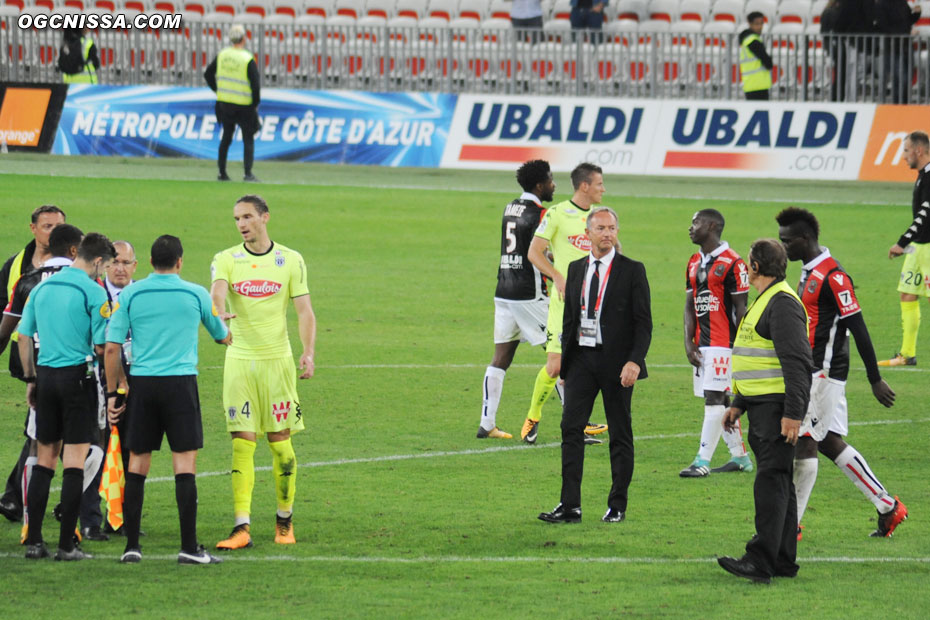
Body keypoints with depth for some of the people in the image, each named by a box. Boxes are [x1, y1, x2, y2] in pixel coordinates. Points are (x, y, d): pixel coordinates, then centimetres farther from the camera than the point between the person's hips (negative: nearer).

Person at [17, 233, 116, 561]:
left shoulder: (41, 288, 9)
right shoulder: (93, 292, -9)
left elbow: (23, 337, 11)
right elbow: (102, 345, -12)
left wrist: (31, 378, 18)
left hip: (46, 376, 5)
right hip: (78, 376, -5)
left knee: (44, 459, 12)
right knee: (74, 462, -1)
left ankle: (34, 541, 10)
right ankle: (67, 545, -2)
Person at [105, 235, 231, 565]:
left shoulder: (130, 294, 2)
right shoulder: (196, 294, 1)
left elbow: (112, 347, -1)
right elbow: (224, 337, 17)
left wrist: (113, 392, 7)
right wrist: (225, 323, 40)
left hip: (141, 382, 2)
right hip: (181, 382, -2)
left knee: (137, 462, 8)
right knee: (185, 462, -1)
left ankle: (132, 546, 6)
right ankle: (189, 547, -4)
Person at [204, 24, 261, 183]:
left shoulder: (222, 55, 1)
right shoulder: (248, 59, -15)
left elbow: (208, 74, 11)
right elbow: (256, 84, -17)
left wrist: (218, 90, 20)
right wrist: (256, 103, -3)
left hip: (224, 103, 4)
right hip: (244, 106, -4)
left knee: (226, 137, 18)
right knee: (248, 139, 6)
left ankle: (222, 173, 19)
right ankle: (248, 173, -4)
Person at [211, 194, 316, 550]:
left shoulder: (291, 261, 4)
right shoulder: (226, 260, 3)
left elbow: (304, 310, 3)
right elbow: (216, 293, -17)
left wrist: (309, 353, -12)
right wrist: (219, 314, -40)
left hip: (277, 360, 0)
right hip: (239, 362, 0)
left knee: (280, 441, 3)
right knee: (242, 443, -6)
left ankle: (285, 521, 19)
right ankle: (241, 528, -10)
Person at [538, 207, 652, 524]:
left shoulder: (632, 271, -3)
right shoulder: (576, 269, 11)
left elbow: (643, 322, -6)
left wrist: (634, 361, -17)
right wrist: (565, 361, 12)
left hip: (616, 361, -4)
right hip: (581, 358, 4)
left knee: (620, 434, 3)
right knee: (571, 428, -5)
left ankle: (617, 506, 11)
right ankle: (570, 506, -5)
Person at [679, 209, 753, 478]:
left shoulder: (731, 263, -10)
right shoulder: (694, 263, 15)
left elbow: (740, 308, -10)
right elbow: (689, 305, 15)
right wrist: (689, 342, 5)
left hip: (723, 343, -8)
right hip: (702, 344, 8)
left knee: (714, 399, -11)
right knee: (720, 401, 11)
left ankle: (702, 461, -13)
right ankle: (740, 458, 21)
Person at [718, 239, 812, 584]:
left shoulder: (782, 304, -14)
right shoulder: (764, 302, 19)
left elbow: (797, 362, -21)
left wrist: (793, 413, -26)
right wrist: (738, 404, 26)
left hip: (779, 408, -11)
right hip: (762, 406, 11)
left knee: (771, 482, -14)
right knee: (778, 483, 13)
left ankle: (760, 562, -20)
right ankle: (784, 562, 17)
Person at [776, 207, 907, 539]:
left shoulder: (833, 276, -17)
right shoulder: (809, 272, 13)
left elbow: (859, 329, -17)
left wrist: (875, 380, -16)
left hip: (822, 374, -10)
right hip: (812, 372, 10)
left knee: (804, 442, -7)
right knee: (829, 443, 12)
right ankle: (887, 507, 19)